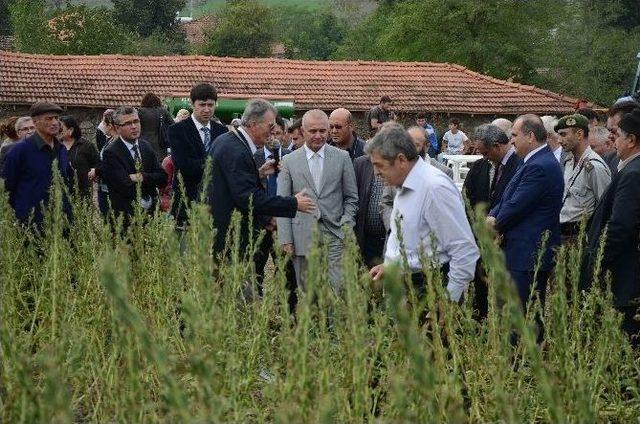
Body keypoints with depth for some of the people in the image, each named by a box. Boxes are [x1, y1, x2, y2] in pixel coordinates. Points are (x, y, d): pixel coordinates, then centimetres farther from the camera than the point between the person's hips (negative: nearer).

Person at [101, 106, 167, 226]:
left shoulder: (146, 146, 10)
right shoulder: (111, 153, -10)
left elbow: (163, 178, 2)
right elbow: (125, 187, -21)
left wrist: (142, 177, -15)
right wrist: (150, 180, -9)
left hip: (151, 211, 5)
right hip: (128, 216, -5)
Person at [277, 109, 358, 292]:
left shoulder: (342, 157, 7)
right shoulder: (289, 161, 6)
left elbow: (351, 197, 10)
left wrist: (346, 227, -3)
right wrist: (286, 240, -3)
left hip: (334, 235, 0)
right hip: (303, 238, 0)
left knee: (338, 289, -8)